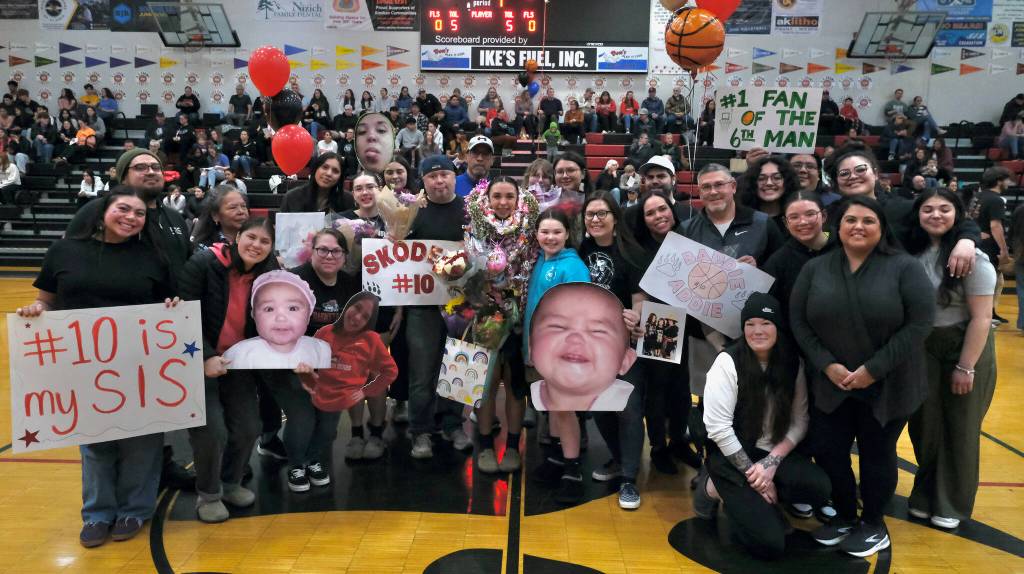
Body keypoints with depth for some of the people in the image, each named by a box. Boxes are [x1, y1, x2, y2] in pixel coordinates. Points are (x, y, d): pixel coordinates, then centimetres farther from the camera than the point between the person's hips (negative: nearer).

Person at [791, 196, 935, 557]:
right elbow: (798, 321, 0)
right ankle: (845, 517, 31)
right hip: (830, 386, 3)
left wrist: (873, 369, -17)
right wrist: (827, 365, -11)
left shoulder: (905, 268, -8)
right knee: (829, 454, 7)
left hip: (887, 386, -3)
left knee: (877, 455, 10)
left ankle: (874, 525, 31)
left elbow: (920, 323, -14)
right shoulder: (815, 269, 1)